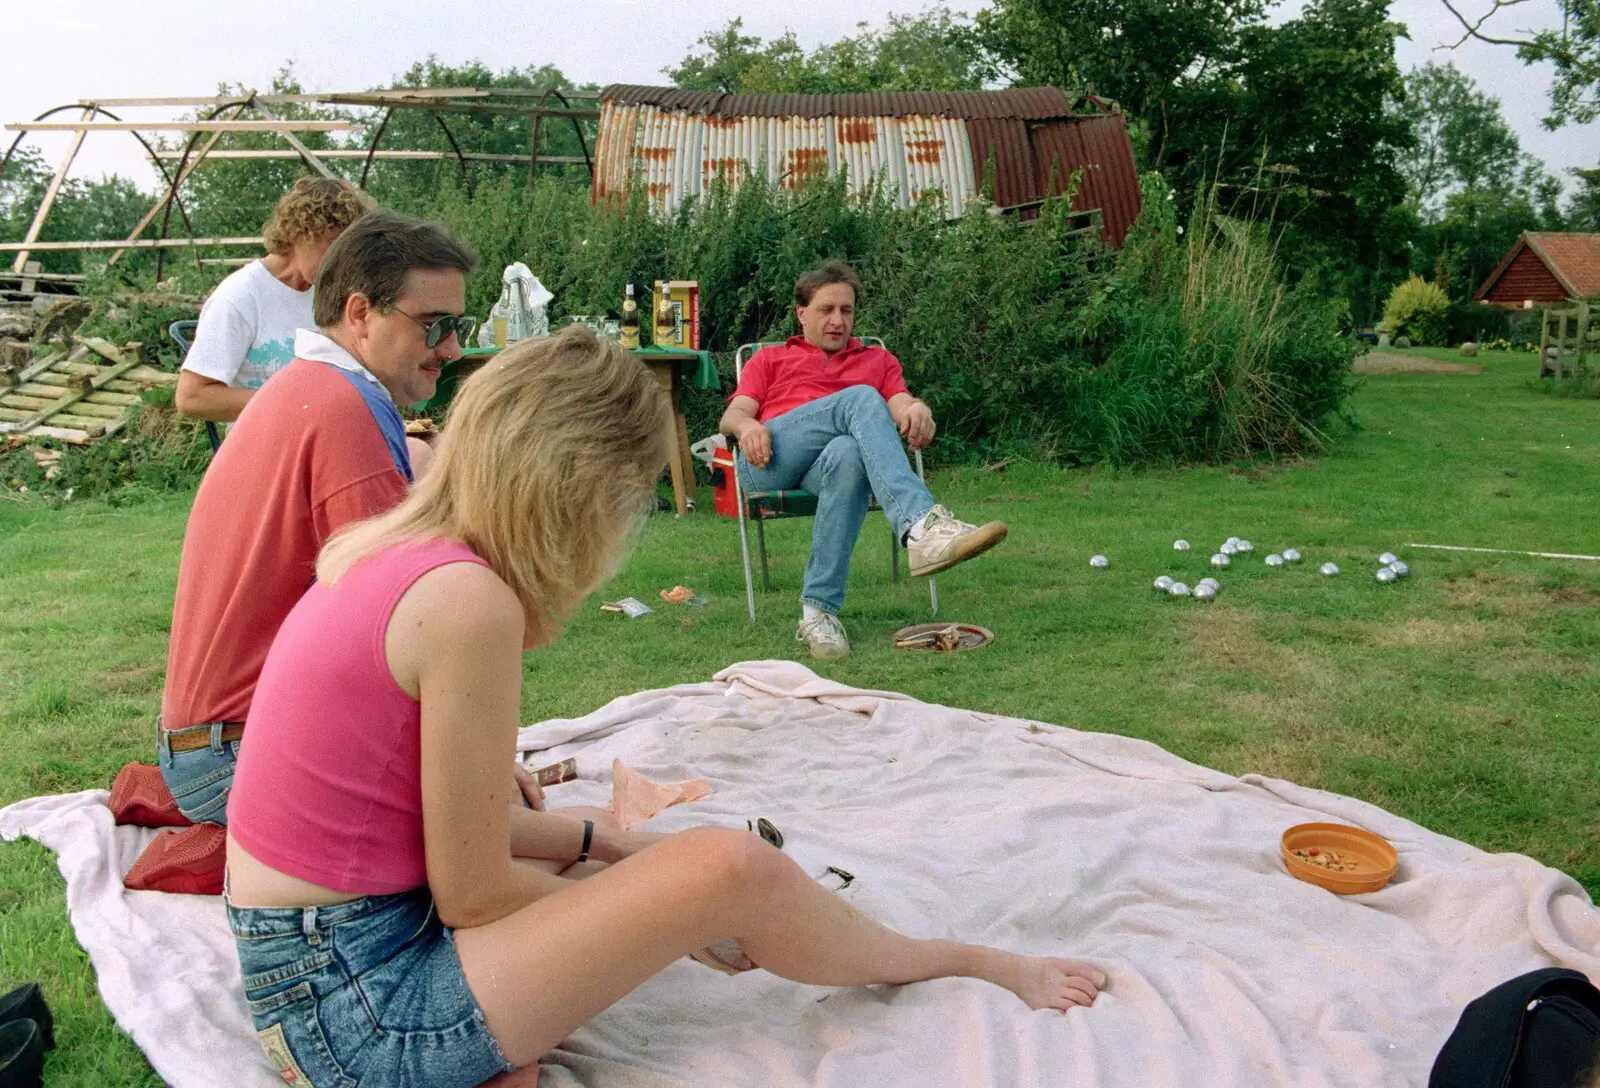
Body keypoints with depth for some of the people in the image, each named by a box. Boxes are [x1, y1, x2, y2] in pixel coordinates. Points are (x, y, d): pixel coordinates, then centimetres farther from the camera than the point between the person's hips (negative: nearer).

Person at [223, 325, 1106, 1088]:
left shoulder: (385, 552, 4)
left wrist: (599, 843, 13)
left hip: (295, 964, 9)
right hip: (353, 1002, -9)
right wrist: (663, 908, 0)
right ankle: (967, 966, 12)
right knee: (729, 868, -11)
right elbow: (473, 892, -16)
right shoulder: (469, 601, -23)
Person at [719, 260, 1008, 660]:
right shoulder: (770, 359, 33)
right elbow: (731, 416, 18)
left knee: (848, 454, -40)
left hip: (824, 466, 1)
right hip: (767, 462, -1)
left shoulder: (879, 360, 34)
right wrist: (747, 426, -8)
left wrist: (917, 409, -13)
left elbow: (901, 404, 13)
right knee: (860, 399, -29)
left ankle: (819, 611, -42)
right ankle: (923, 523, -52)